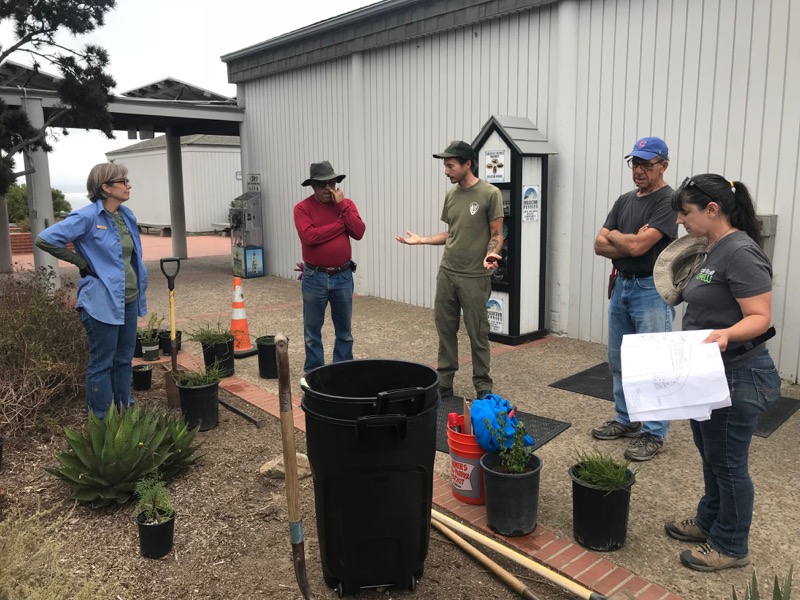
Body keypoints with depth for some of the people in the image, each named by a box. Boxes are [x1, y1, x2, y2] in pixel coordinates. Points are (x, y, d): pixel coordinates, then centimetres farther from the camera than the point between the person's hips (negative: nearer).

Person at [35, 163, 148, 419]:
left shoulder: (127, 215, 7)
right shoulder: (88, 217, -15)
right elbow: (45, 239, -17)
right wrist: (82, 263, -11)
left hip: (129, 300, 7)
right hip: (103, 302, -7)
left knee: (124, 359, 17)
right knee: (102, 363, 4)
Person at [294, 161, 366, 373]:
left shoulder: (347, 204, 3)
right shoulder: (303, 208, -6)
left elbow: (359, 232, -10)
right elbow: (309, 236, -22)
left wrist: (342, 206, -15)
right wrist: (341, 223, -15)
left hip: (343, 276, 2)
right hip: (314, 278, -2)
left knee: (344, 330, 11)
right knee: (312, 331, 7)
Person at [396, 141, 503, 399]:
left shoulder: (490, 194, -8)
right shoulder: (450, 195, 11)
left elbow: (496, 234, -7)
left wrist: (491, 254, -26)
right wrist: (420, 240, 11)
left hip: (475, 277, -6)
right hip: (446, 273, 6)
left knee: (477, 334, 2)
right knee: (445, 330, 10)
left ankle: (483, 386, 16)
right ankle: (444, 382, 21)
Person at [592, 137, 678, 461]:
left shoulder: (668, 201, -12)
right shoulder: (624, 200, 11)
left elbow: (636, 245, -22)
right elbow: (600, 245, 4)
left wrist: (613, 234, -2)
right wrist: (630, 243, -12)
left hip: (652, 290, -8)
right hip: (621, 286, 8)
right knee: (619, 362, 15)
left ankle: (654, 433, 11)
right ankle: (625, 420, 30)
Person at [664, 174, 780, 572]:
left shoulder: (740, 252, -21)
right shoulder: (716, 250, 9)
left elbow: (759, 317, -24)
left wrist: (726, 334, -41)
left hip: (736, 377, -10)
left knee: (727, 462, 5)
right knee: (709, 454, 21)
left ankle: (731, 546, 23)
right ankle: (709, 521, 39)